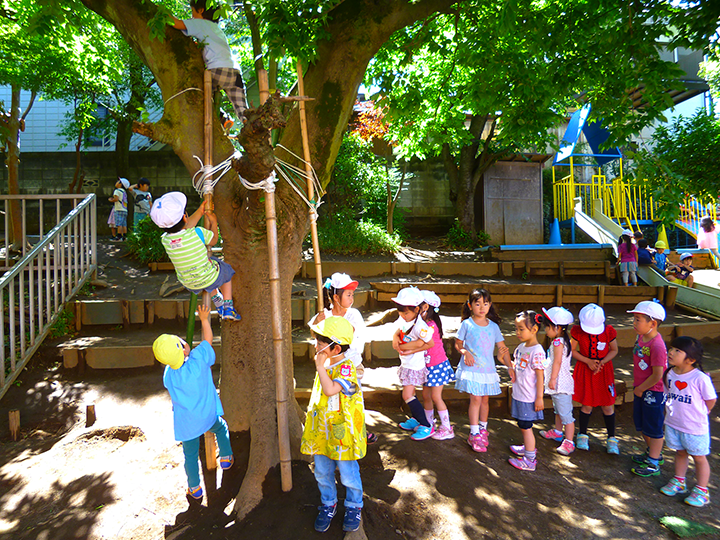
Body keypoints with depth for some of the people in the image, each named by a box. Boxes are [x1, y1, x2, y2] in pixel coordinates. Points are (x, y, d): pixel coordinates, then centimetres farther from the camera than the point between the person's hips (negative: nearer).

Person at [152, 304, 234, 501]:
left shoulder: (168, 375, -16)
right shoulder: (198, 360, -26)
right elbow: (207, 340, -9)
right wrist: (204, 319, -1)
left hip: (186, 422, 1)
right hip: (208, 416, -1)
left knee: (190, 454, 18)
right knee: (221, 428, 31)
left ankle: (194, 488, 32)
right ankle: (226, 458, 40)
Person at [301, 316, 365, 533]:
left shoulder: (346, 368, -23)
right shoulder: (324, 366, 3)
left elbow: (330, 390, -39)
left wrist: (320, 367, -31)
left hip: (342, 433, -7)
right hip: (321, 431, 7)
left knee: (348, 474, 10)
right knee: (322, 473, 18)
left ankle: (354, 507, 33)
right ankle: (328, 504, 39)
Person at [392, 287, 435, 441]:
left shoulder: (420, 326, -26)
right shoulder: (403, 319, -2)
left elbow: (430, 343, -17)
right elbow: (398, 331, 14)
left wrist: (411, 350, -16)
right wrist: (396, 338, -10)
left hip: (415, 365, -8)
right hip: (406, 363, 8)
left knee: (407, 395, -8)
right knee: (410, 393, 19)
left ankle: (426, 426, 1)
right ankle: (415, 420, 37)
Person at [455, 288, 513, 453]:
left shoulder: (493, 326, 5)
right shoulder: (467, 324, -4)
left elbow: (502, 348, 8)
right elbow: (458, 343, 2)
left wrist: (510, 367, 2)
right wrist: (465, 352, -17)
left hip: (488, 369, 4)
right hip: (471, 368, -3)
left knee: (485, 399, 11)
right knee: (475, 399, -6)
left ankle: (483, 429, 30)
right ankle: (474, 434, 3)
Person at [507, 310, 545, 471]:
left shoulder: (537, 351, -21)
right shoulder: (521, 346, 5)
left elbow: (540, 376, -18)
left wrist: (539, 398, -16)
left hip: (529, 397, -8)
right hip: (518, 394, 8)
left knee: (525, 427, 2)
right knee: (523, 425, 22)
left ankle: (530, 460, 13)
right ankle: (528, 448, 42)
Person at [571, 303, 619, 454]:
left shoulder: (609, 331, -12)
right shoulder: (577, 331, -12)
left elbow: (614, 350, 0)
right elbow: (572, 351, -4)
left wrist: (601, 362, -15)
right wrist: (588, 361, -16)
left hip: (604, 370, 1)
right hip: (585, 371, 0)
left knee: (608, 406, 5)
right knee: (587, 405, 6)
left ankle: (611, 439, 21)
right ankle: (582, 435, 25)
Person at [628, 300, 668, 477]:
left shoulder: (657, 346, -28)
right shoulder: (641, 337, 0)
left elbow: (657, 376, -25)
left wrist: (640, 389, -13)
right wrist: (637, 387, 12)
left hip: (653, 393, -9)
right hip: (640, 390, 9)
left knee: (653, 429, 7)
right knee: (641, 425, 23)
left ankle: (653, 464, 22)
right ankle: (652, 453, 43)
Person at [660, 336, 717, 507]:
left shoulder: (700, 378, -24)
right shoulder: (669, 374, -6)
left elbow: (711, 400, -11)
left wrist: (698, 414, -1)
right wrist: (673, 411, 7)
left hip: (695, 427, -5)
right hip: (673, 423, 5)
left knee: (699, 457, 13)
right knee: (680, 453, 22)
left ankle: (701, 490, 28)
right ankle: (678, 482, 38)